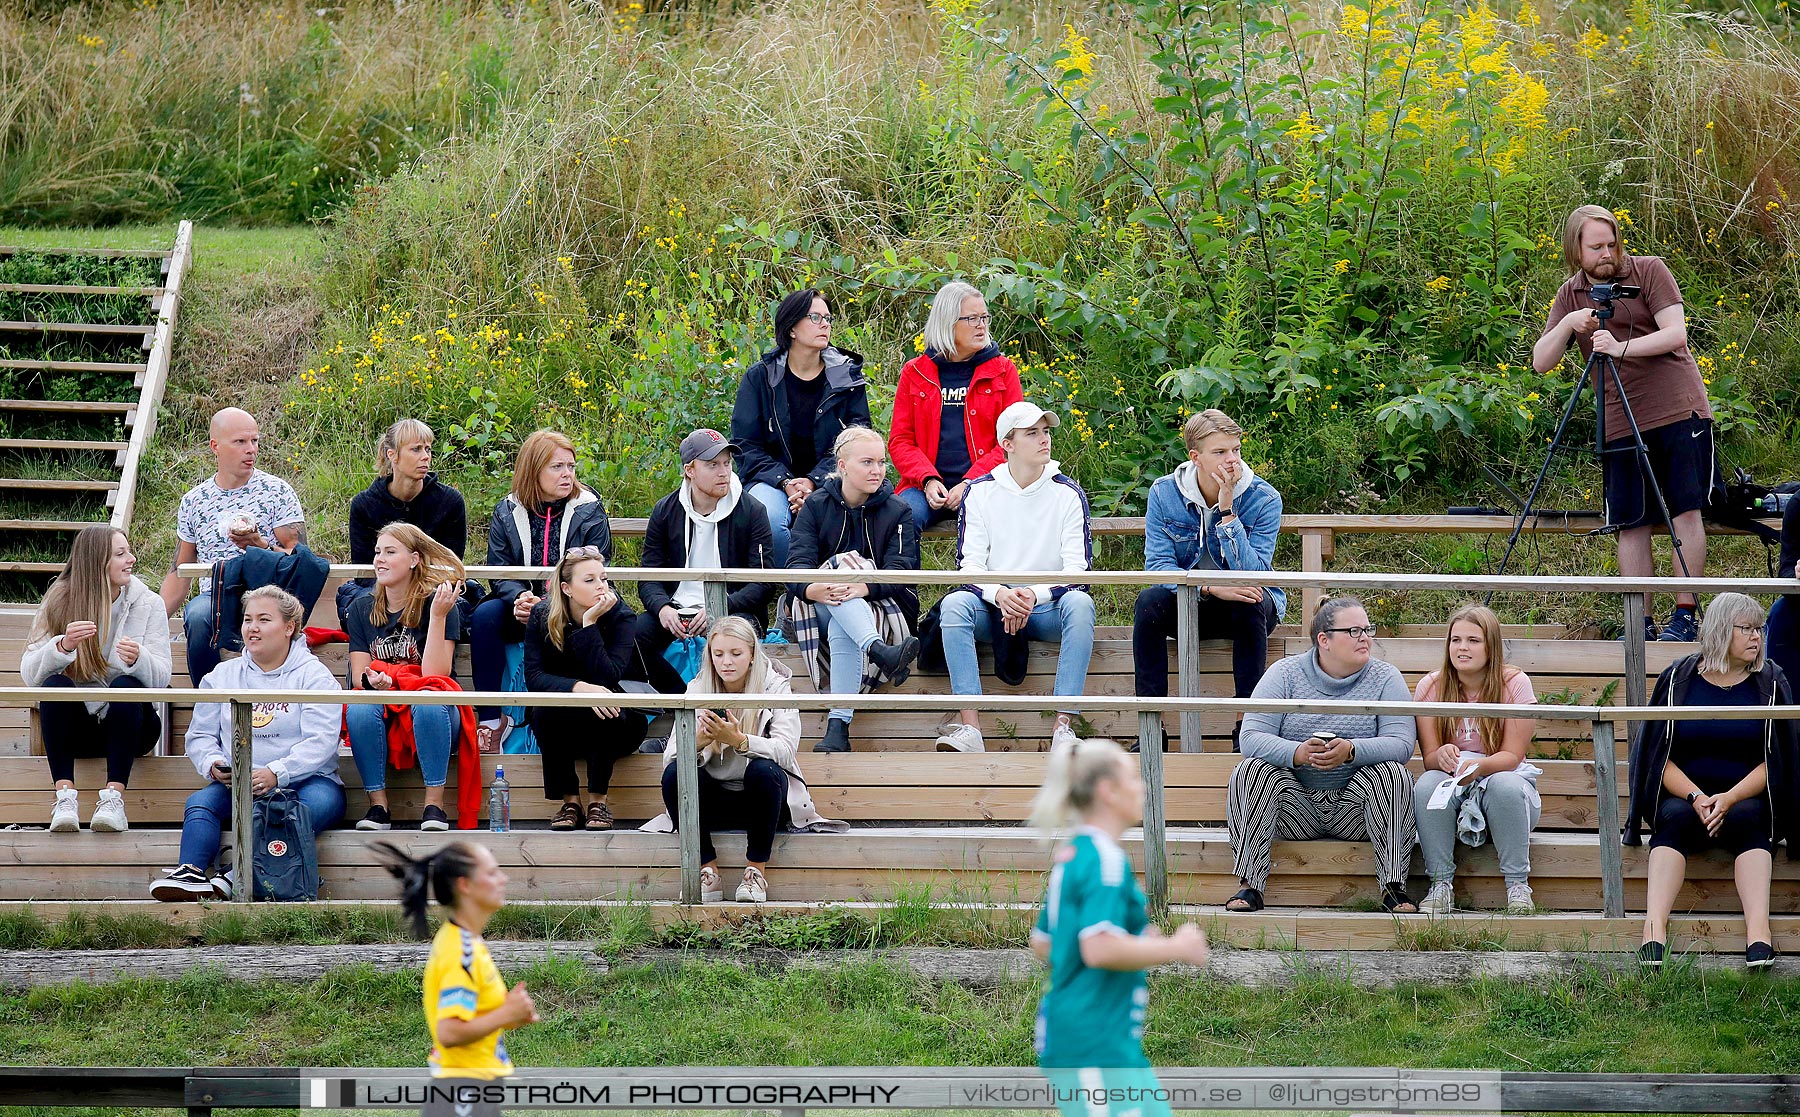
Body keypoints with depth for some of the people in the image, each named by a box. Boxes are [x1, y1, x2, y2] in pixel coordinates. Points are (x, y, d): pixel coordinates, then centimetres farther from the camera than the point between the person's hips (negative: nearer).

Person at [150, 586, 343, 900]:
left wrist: (276, 774, -24)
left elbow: (319, 743, -9)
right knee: (200, 801, -26)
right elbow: (200, 735, 16)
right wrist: (213, 765, -9)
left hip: (302, 780, -4)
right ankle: (192, 873, -47)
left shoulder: (315, 677, 4)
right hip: (238, 784, 4)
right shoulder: (222, 676, 18)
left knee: (319, 801, -37)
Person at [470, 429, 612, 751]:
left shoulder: (589, 511, 0)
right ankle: (491, 718, -23)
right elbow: (499, 572, 1)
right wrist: (519, 598, -22)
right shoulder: (507, 512, 6)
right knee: (485, 614, -28)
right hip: (520, 608, 3)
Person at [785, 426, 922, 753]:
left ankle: (838, 726, -49)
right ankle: (879, 651, -56)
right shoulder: (816, 507, 7)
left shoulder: (897, 512, 6)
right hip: (822, 611, 1)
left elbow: (901, 569, -9)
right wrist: (811, 589, -33)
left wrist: (865, 587, -31)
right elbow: (797, 563, -7)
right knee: (840, 565, -33)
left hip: (882, 609, -1)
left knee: (842, 630, -36)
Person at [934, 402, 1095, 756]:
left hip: (1047, 607, -1)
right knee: (954, 603, -30)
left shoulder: (1068, 494, 3)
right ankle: (969, 728, -39)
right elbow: (969, 564, -3)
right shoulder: (980, 492, 5)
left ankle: (1064, 726, -40)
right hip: (993, 607, 1)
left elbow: (1077, 567, -5)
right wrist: (1000, 595, -24)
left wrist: (1034, 594, -23)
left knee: (1079, 603, -33)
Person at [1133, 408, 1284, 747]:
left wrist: (1227, 513, -31)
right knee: (1149, 600, -29)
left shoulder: (1264, 499, -13)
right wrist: (1211, 588, -32)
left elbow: (1252, 575, -23)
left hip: (1244, 608, -1)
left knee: (1252, 603, -35)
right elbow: (1157, 566, -15)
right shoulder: (1164, 494, -7)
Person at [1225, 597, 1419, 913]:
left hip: (1355, 806, 0)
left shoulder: (1385, 678, 2)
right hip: (1296, 809, 0)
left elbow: (1401, 744, -12)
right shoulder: (1285, 674, 1)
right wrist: (1298, 753, -31)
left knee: (1392, 773, -27)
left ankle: (1394, 887, -28)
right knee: (1253, 770, -24)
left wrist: (1351, 751, -32)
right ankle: (1250, 886, -26)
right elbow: (1252, 738, -11)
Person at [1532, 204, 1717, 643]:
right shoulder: (1570, 295, 9)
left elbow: (1675, 333, -11)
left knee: (1687, 509, -8)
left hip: (1680, 409, -3)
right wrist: (1567, 324, -14)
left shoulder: (1649, 271, -1)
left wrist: (1623, 347, -25)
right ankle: (1640, 623, 3)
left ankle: (1685, 614, -3)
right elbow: (1540, 362, 5)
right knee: (1631, 524, 0)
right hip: (1620, 423, 3)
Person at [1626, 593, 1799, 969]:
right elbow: (1662, 758, 1)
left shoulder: (1770, 682, 5)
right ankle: (1654, 926, -47)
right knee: (1675, 818, -31)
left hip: (1746, 796, 0)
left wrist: (1729, 799, -17)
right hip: (1684, 793, 0)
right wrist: (1696, 798, -16)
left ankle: (1758, 930, -48)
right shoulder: (1678, 679, 4)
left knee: (1746, 818, -32)